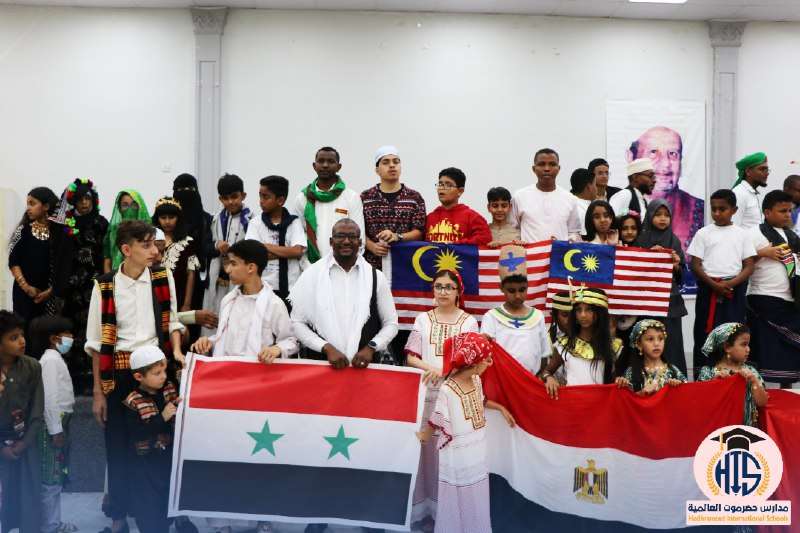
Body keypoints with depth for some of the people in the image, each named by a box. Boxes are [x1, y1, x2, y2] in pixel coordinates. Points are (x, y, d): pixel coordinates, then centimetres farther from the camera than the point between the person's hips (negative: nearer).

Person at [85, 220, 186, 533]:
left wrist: (176, 351, -9)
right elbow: (97, 342, -1)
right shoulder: (105, 287, -6)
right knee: (118, 445, 8)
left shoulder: (163, 278, 0)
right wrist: (98, 392, -1)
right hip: (118, 373, -1)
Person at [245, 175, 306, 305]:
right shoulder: (256, 223, 3)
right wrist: (286, 252, -9)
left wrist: (267, 246, -7)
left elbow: (298, 251, -11)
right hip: (263, 287, 1)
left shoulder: (294, 222, 2)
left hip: (290, 287, 0)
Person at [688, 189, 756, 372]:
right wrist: (714, 285, -13)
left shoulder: (742, 234, 8)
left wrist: (729, 284, -13)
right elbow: (696, 265, 1)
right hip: (709, 289, -1)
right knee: (705, 334, 0)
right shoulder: (703, 233, 6)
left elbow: (749, 266, 3)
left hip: (735, 290, 1)